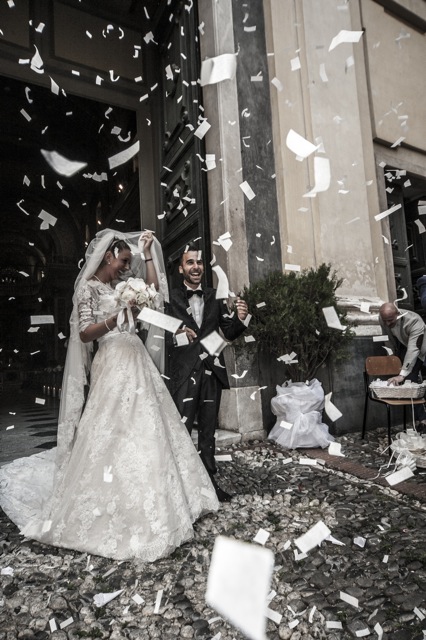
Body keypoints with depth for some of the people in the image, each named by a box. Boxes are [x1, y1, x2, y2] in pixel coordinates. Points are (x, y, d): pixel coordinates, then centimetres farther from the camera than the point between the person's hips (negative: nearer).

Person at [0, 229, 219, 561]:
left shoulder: (119, 287, 18)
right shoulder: (89, 288, -4)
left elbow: (154, 290, 18)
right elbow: (84, 334, -11)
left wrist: (148, 254, 19)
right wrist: (117, 317, -26)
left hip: (137, 364, 8)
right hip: (114, 367, -8)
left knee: (145, 433, 11)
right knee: (115, 437, -4)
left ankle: (142, 507, 26)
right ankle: (106, 515, 12)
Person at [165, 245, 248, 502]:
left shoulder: (215, 297, 8)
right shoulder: (171, 298, -1)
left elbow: (230, 333, 7)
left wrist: (240, 318, -13)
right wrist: (176, 333, -25)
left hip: (212, 371, 4)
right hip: (184, 372, -3)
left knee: (208, 430, 15)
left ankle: (209, 480, 28)